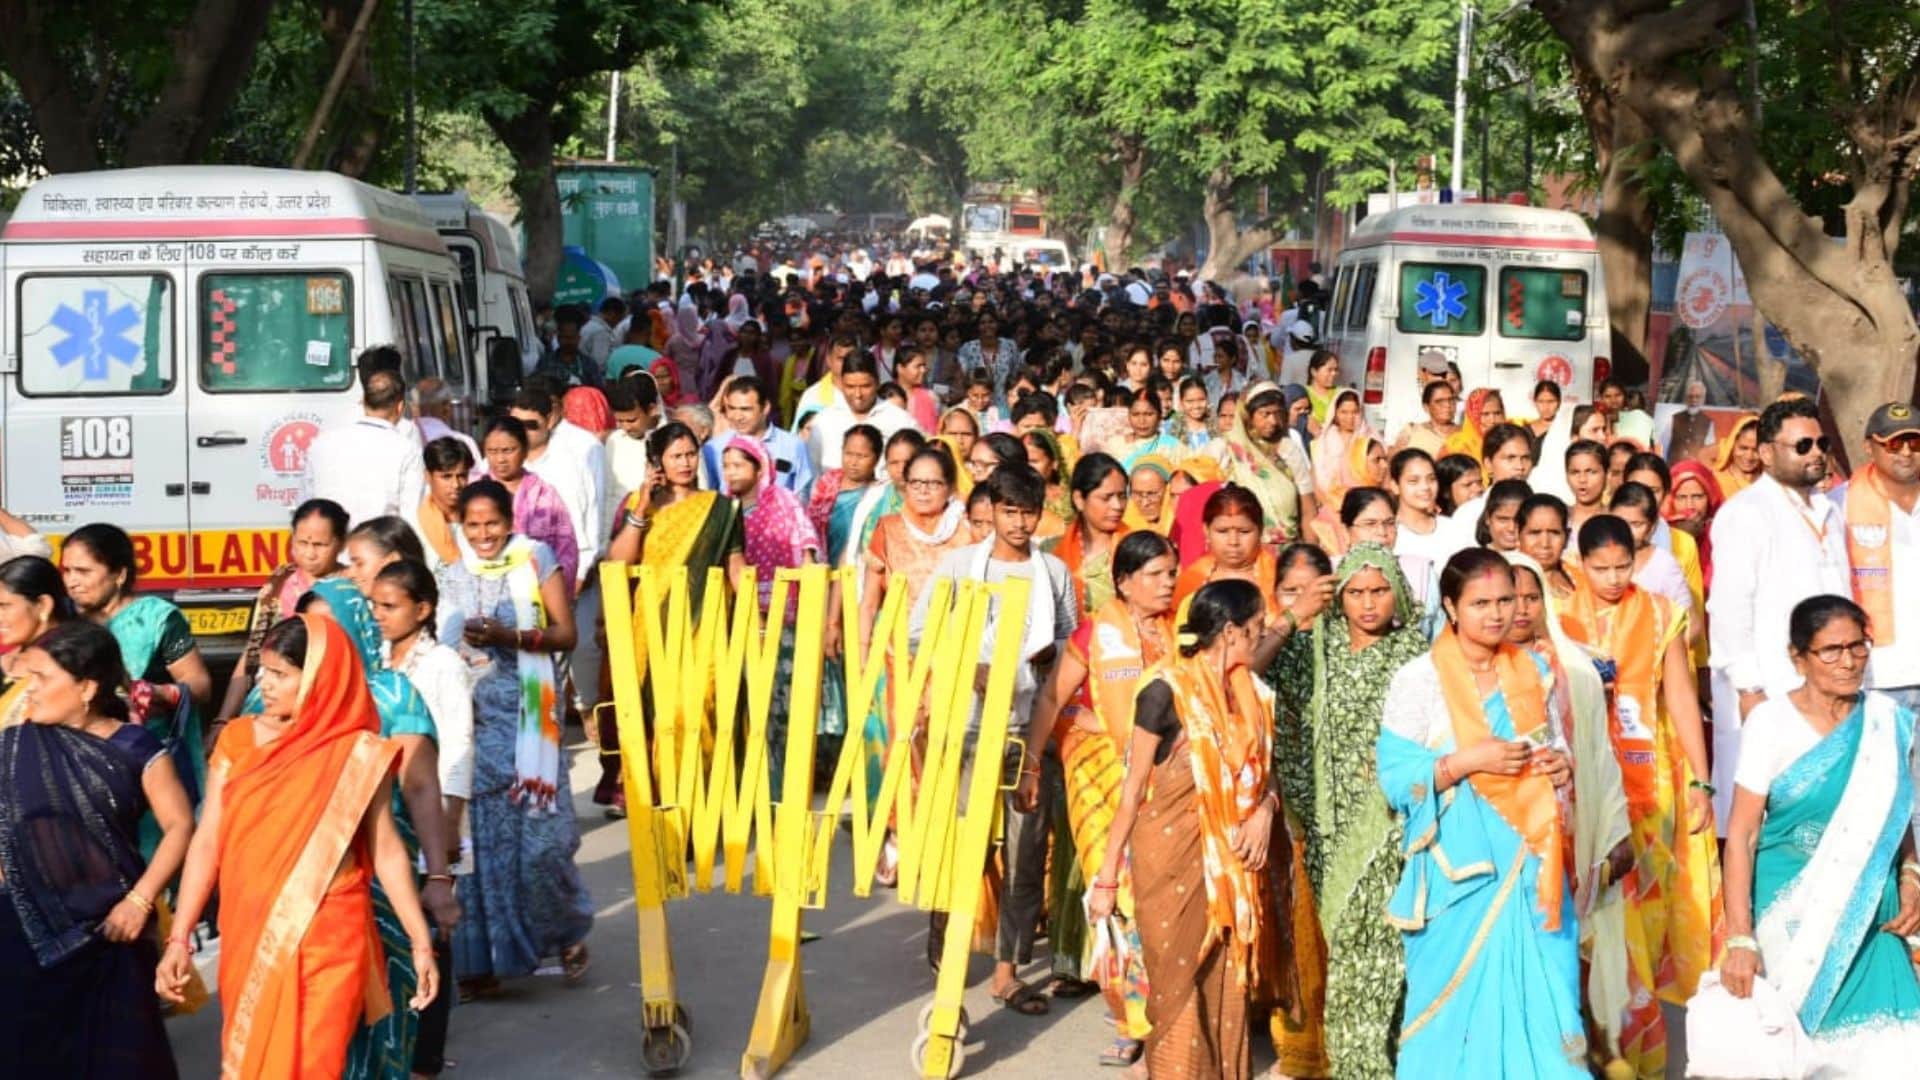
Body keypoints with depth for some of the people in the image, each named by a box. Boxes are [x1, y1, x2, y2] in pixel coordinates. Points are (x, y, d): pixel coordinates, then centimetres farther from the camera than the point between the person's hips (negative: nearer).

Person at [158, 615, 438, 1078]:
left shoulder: (358, 754, -5)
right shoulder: (237, 740, 2)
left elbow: (387, 850, -1)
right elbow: (206, 843, 2)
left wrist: (420, 943, -2)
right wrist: (179, 938, -1)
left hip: (325, 944, -3)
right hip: (248, 940, 3)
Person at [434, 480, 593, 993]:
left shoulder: (536, 558, 3)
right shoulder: (453, 577, 15)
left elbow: (565, 633, -2)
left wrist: (508, 636, -15)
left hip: (524, 715, -3)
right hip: (469, 718, 4)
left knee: (535, 832, -8)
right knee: (477, 832, -3)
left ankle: (568, 933, 14)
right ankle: (482, 956, 4)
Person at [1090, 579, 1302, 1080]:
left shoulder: (1252, 692, 6)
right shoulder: (1167, 691, -12)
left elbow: (1264, 771, 16)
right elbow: (1133, 788, -9)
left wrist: (1264, 812, -8)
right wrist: (1107, 876, -8)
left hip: (1233, 861, 6)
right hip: (1173, 855, -6)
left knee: (1228, 985, 9)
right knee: (1179, 987, 0)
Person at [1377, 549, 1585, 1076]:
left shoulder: (1534, 673, 8)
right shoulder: (1418, 679, -6)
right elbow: (1395, 778, -9)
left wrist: (1561, 768, -4)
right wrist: (1468, 761, -19)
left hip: (1530, 863, 4)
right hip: (1457, 870, -4)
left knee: (1539, 996, 2)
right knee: (1457, 1001, 1)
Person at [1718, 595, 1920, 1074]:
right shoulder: (1771, 723, -10)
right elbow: (1741, 833, -11)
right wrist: (1740, 939, -16)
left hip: (1869, 917, 3)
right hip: (1793, 914, -3)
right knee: (1793, 1037, 1)